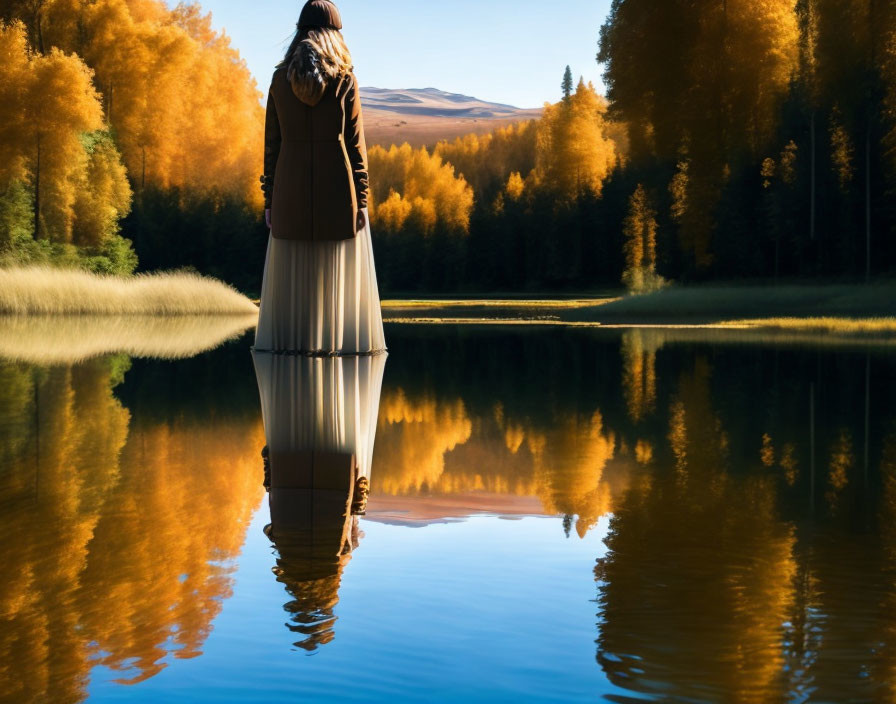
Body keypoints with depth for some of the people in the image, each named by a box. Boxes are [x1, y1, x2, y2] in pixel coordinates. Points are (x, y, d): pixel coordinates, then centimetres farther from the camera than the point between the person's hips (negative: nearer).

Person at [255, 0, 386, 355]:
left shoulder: (281, 77, 5)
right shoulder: (345, 78, -1)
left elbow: (272, 142, 4)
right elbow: (355, 142, -4)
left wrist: (269, 199, 8)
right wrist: (361, 198, -1)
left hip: (291, 192, 2)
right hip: (336, 190, -2)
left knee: (292, 280, 6)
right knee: (338, 275, 3)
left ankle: (291, 341, 5)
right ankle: (339, 340, 1)